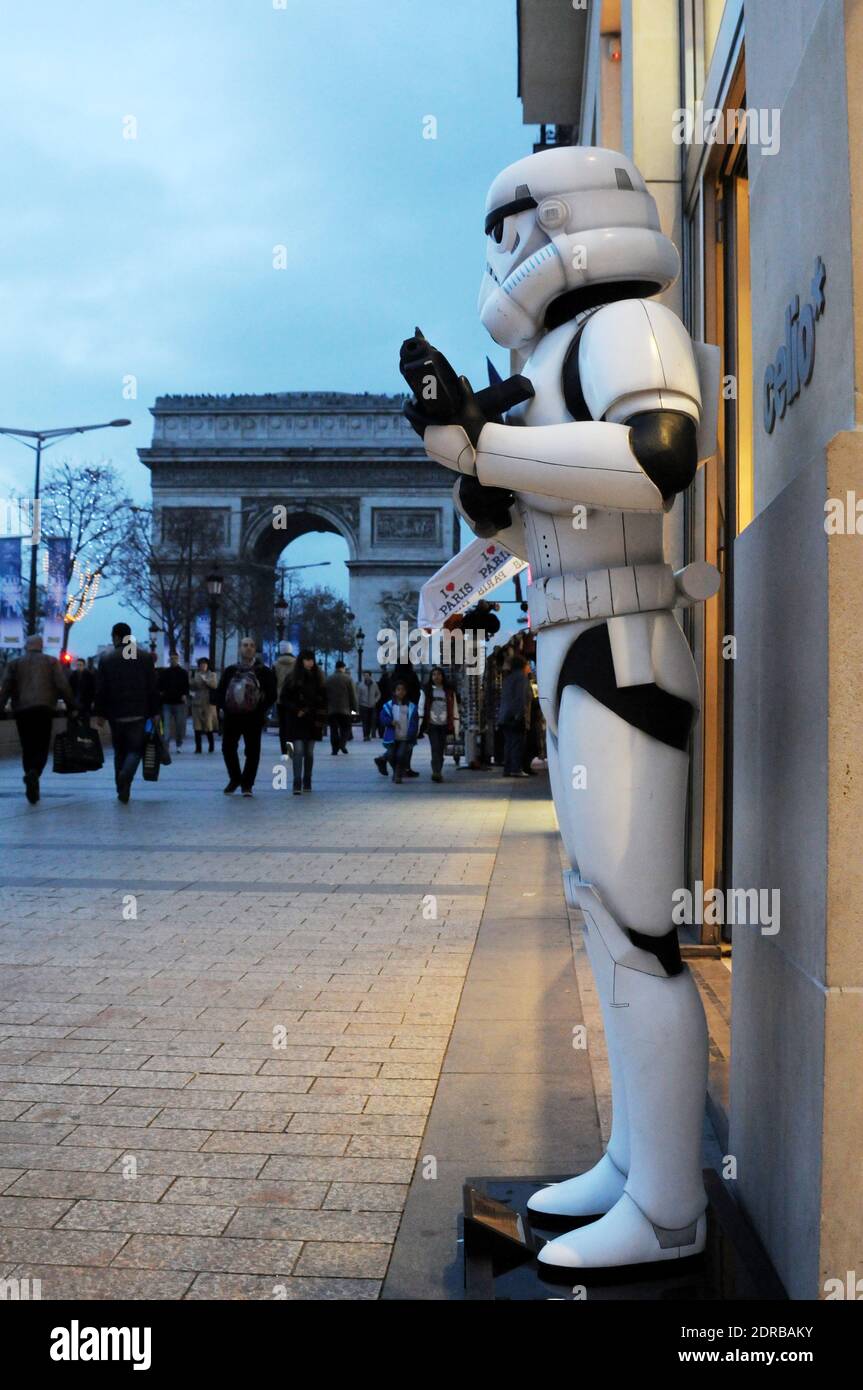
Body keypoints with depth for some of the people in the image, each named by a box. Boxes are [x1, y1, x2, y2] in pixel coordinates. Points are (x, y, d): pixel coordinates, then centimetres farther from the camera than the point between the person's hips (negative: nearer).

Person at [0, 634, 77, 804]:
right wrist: (71, 707, 4)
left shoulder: (14, 663, 15)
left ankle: (32, 790, 7)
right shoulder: (51, 661, 11)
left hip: (22, 711, 2)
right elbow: (63, 686, 0)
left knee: (28, 749, 10)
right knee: (42, 747, 1)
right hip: (44, 708, -2)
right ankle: (34, 772, -28)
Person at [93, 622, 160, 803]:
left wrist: (99, 713, 5)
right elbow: (153, 687, 1)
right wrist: (154, 712, 5)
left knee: (119, 751, 13)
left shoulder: (105, 658, 2)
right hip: (139, 713, -1)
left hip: (115, 714, 1)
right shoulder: (145, 656, 2)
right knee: (135, 749, 5)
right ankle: (126, 775, -24)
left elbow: (100, 689, 0)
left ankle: (122, 790, 14)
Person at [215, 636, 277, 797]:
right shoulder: (230, 670, 10)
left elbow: (271, 694, 0)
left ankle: (247, 784, 10)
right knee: (228, 748, 1)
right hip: (231, 716, 2)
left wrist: (261, 710, -9)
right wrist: (224, 707, -4)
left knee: (252, 751, -1)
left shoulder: (263, 671, 3)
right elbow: (220, 692, 11)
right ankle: (235, 778, 21)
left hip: (253, 717, -2)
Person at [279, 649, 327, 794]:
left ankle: (307, 782, 16)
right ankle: (297, 783, -14)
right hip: (297, 720, -3)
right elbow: (284, 698, 1)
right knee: (298, 750, -11)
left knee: (309, 752, 7)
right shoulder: (292, 678, 0)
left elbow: (323, 700, 9)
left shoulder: (318, 678, 8)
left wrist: (321, 719, 0)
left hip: (312, 721, 3)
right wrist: (296, 710, -11)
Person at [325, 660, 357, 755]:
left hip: (331, 710, 2)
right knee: (345, 728, 9)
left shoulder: (328, 679, 5)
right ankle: (342, 744, -11)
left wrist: (325, 708, 13)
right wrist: (354, 708, 2)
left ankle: (335, 748, 2)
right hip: (345, 709, -2)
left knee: (333, 729, 7)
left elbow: (324, 695, 7)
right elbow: (353, 695, -4)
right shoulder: (348, 679, -3)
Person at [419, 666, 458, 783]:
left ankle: (437, 772, 15)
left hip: (444, 725, 1)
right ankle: (436, 772, -21)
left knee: (441, 750, 3)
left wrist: (455, 727, 1)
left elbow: (454, 710, 6)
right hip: (432, 725, -1)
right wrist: (418, 725, -6)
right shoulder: (426, 691, 6)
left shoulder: (449, 692, 8)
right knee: (435, 748, -14)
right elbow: (421, 708, 2)